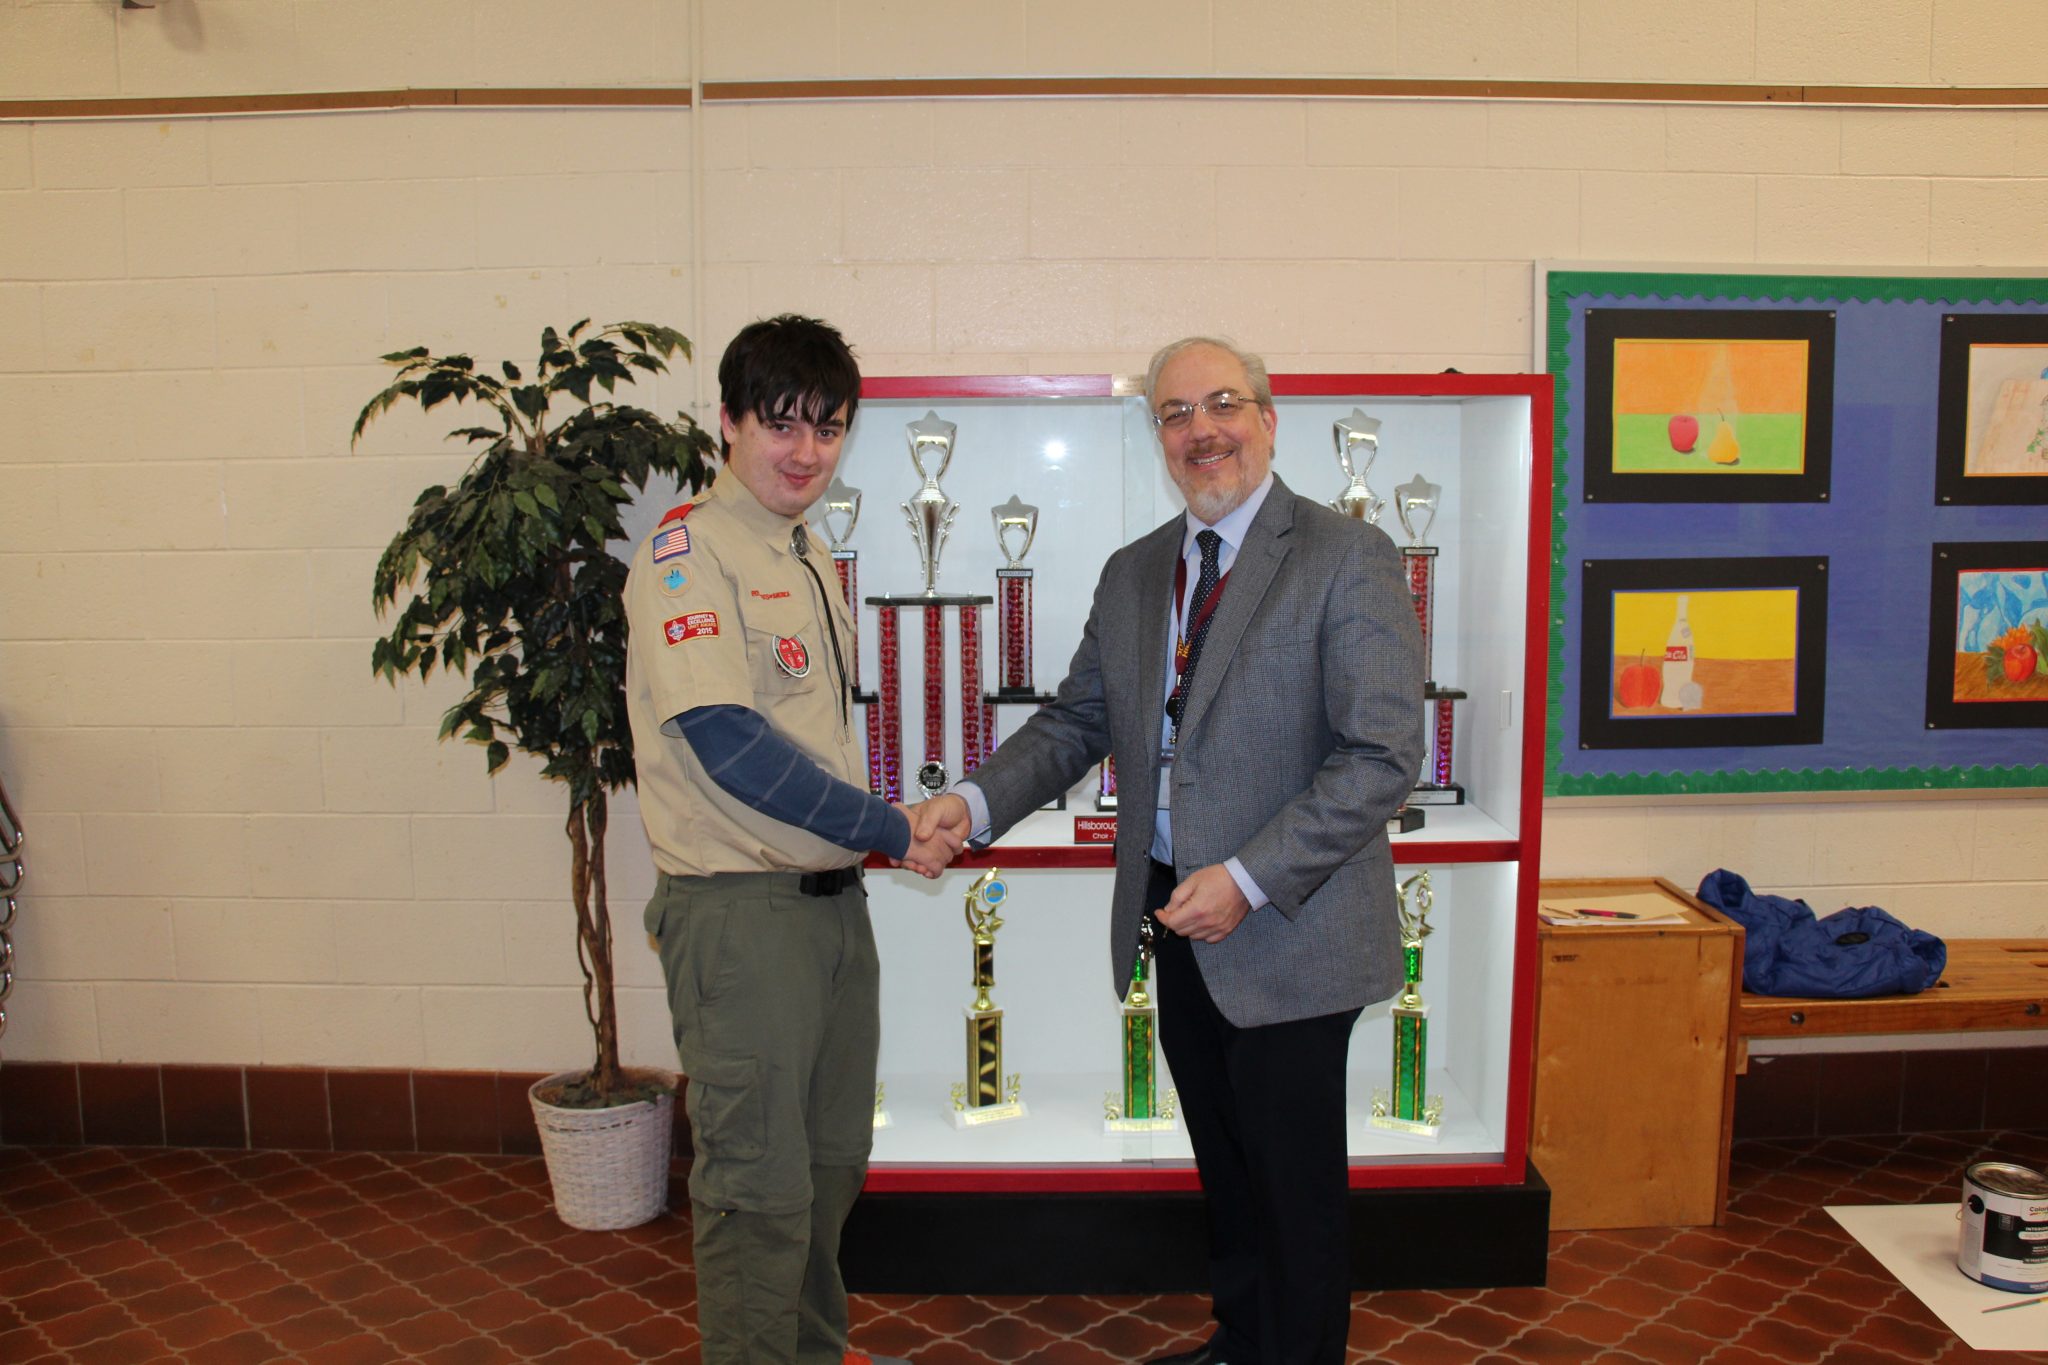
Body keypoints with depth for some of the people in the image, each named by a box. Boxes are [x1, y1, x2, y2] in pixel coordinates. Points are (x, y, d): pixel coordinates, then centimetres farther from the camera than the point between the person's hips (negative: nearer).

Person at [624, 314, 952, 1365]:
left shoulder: (808, 558, 14)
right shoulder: (688, 549, -13)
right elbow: (729, 744, -21)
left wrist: (868, 850, 8)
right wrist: (893, 830, -13)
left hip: (832, 900, 9)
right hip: (740, 911, -8)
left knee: (831, 1162, 20)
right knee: (760, 1186, 2)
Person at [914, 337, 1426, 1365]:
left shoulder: (1349, 558, -12)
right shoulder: (1131, 574, 9)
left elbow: (1382, 757, -18)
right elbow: (1077, 720, 10)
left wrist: (1248, 880, -23)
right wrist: (976, 801, -8)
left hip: (1287, 933, -6)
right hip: (1179, 924, 6)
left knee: (1294, 1181, 8)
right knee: (1224, 1162, 22)